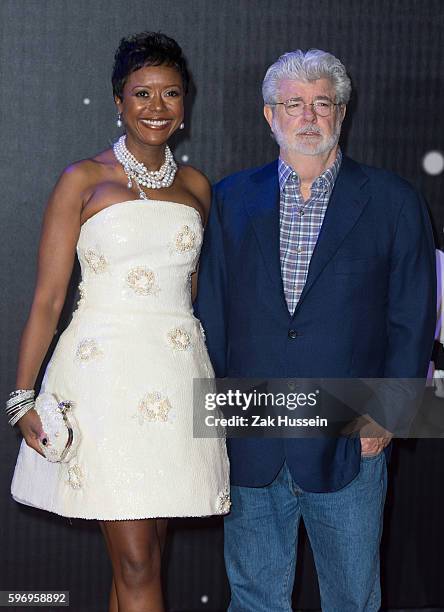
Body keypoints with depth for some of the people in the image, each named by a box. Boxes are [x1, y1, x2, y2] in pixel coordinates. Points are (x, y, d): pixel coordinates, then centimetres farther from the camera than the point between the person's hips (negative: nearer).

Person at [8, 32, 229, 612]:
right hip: (105, 368, -4)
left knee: (143, 557, 8)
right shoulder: (84, 181, -1)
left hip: (177, 374, 5)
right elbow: (47, 298, -4)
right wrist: (24, 397, -11)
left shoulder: (195, 187, 12)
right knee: (136, 564, -7)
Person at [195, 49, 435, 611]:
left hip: (351, 442, -2)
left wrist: (387, 415, -7)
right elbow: (210, 310, 8)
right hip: (249, 446, 2)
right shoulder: (232, 199, 7)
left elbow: (413, 320, 0)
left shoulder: (392, 202, 1)